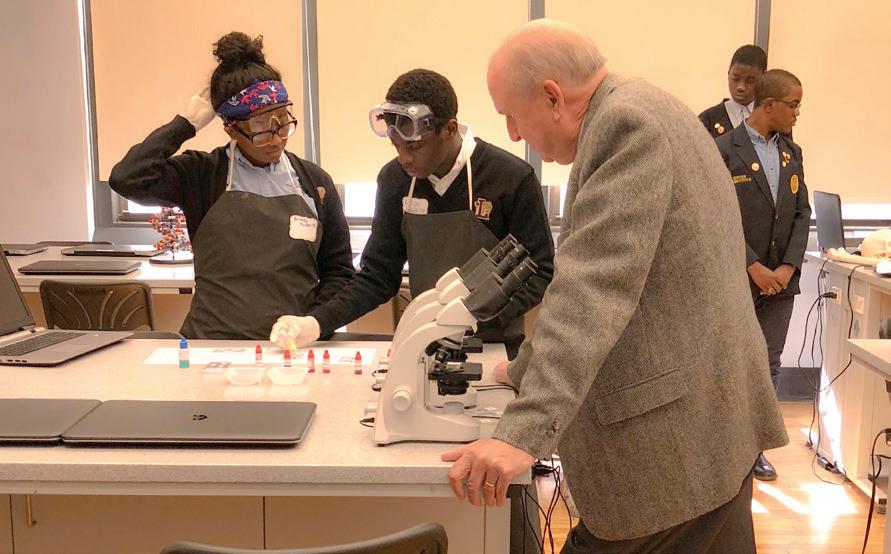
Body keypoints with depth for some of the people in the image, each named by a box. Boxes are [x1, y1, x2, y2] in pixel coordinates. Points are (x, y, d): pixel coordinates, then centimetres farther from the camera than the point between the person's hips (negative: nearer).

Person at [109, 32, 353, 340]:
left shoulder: (313, 182, 9)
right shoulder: (201, 175, 5)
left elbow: (338, 270, 12)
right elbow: (128, 179, -11)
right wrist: (186, 123, -2)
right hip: (210, 344, -1)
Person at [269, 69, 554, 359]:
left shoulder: (513, 178, -10)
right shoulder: (395, 179, 2)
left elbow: (540, 273, -6)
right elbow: (378, 275, 7)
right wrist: (316, 322, -7)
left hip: (496, 346, -3)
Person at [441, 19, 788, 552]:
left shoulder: (627, 122, -17)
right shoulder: (645, 113, 14)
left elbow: (595, 287, -28)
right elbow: (584, 272, 19)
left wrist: (523, 431, -31)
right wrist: (526, 370, 23)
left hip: (676, 434, -10)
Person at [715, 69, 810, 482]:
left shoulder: (792, 153, 11)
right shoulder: (724, 150, -7)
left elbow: (802, 213, 8)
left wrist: (787, 268, -5)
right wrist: (755, 268, -15)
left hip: (780, 279, 6)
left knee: (768, 367, 10)